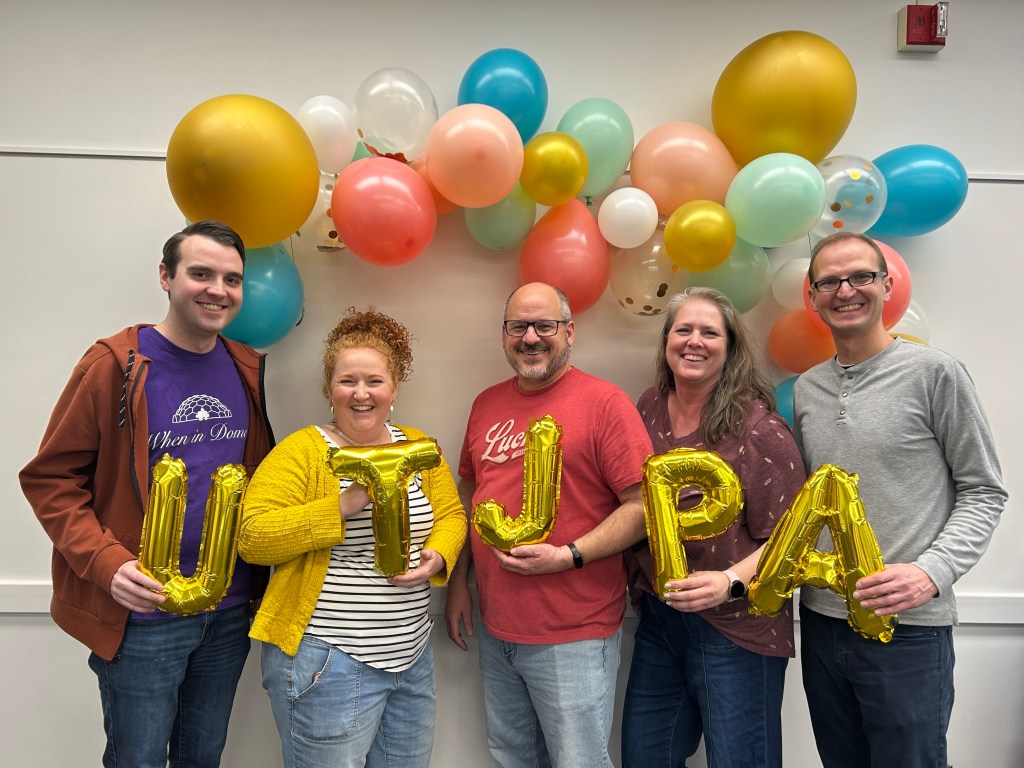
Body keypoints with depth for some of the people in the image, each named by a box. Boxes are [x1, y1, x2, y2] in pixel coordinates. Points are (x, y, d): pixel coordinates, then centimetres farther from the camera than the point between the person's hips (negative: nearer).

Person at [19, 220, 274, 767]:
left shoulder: (247, 368, 3)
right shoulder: (114, 365, -12)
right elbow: (49, 478, -9)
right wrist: (107, 563, -20)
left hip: (231, 610, 5)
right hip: (143, 614, -4)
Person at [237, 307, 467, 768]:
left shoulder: (418, 448, 6)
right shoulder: (301, 451, -10)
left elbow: (450, 515, 10)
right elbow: (251, 538, -16)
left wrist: (437, 556, -11)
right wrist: (342, 506, -25)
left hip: (412, 657, 6)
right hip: (327, 663, -5)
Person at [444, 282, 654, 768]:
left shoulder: (605, 402, -10)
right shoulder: (487, 404, 8)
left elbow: (642, 505, -12)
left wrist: (568, 556, -21)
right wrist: (458, 583, 13)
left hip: (574, 637, -5)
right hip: (496, 629, 6)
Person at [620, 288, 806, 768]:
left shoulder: (757, 427, -15)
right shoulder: (649, 409, 1)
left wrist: (730, 580, -28)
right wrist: (640, 585, 3)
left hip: (733, 628, -5)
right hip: (657, 620, 6)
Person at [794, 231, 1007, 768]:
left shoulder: (933, 372, -7)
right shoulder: (806, 389, 8)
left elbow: (983, 492, -5)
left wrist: (933, 572, -18)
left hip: (908, 628, -4)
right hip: (821, 621, 5)